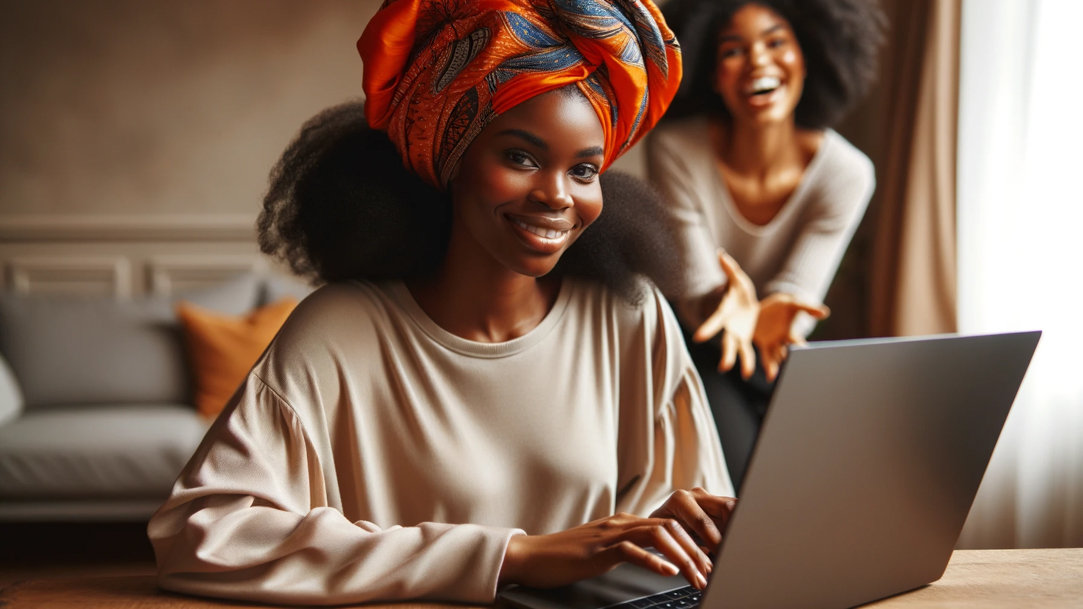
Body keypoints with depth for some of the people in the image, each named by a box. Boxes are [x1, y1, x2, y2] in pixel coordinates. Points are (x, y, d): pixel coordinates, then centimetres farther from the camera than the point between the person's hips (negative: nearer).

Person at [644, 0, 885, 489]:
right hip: (698, 352, -2)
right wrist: (726, 303, -45)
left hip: (777, 360, 3)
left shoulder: (846, 173, -15)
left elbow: (799, 295, -16)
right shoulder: (675, 149, -20)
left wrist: (774, 314, -42)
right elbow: (693, 290, -19)